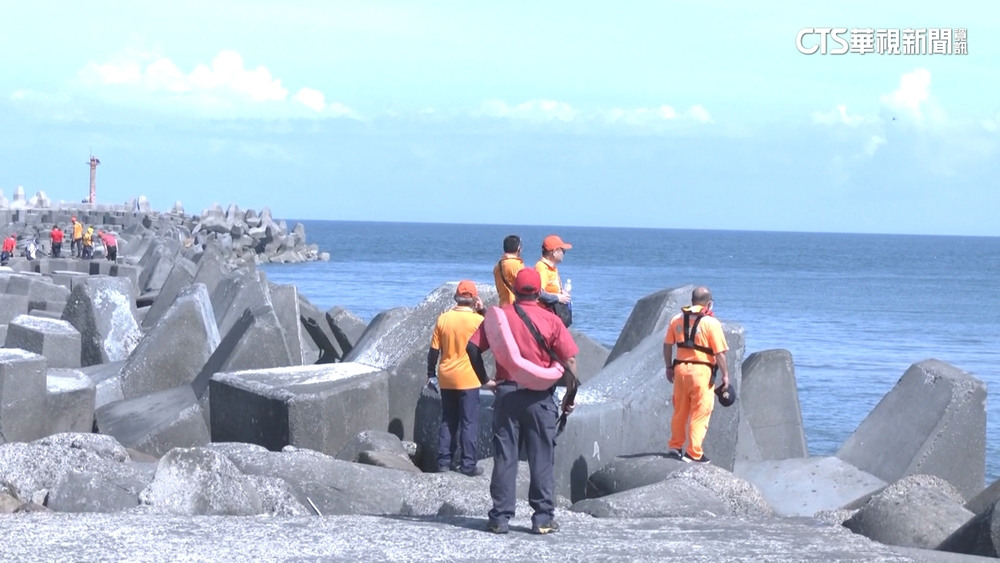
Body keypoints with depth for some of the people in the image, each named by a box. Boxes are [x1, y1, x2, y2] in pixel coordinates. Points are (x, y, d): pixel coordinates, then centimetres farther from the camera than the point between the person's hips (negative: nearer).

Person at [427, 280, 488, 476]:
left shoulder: (443, 319, -2)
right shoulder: (477, 320, -12)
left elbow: (434, 349, 1)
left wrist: (431, 373, 12)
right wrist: (483, 310, 3)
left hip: (446, 379, 4)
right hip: (468, 379, -4)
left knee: (447, 421, 13)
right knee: (469, 423, 2)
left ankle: (444, 462, 14)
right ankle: (468, 464, 1)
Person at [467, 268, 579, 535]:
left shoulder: (499, 316, 1)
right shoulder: (551, 320, -4)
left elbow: (473, 347, -3)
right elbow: (570, 360, -8)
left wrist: (484, 379, 5)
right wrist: (570, 395, 1)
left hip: (506, 392, 1)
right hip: (540, 396, -1)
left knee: (504, 457, 6)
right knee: (542, 458, 4)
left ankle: (500, 517, 6)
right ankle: (543, 518, 4)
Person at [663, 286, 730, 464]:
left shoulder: (677, 319, 6)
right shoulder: (711, 323, -10)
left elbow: (667, 345, 11)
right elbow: (719, 352, -11)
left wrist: (669, 367, 21)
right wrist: (725, 375, -3)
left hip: (681, 368, 5)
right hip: (702, 371, -5)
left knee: (680, 411, 17)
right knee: (700, 413, 2)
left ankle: (675, 447, 23)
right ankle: (694, 453, 2)